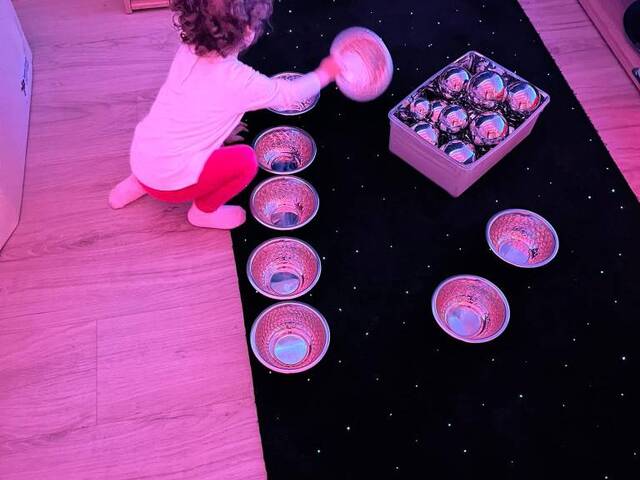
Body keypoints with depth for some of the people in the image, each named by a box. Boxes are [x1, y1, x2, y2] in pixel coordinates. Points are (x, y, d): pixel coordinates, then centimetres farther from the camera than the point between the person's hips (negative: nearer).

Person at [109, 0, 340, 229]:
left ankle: (139, 183, 29)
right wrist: (324, 74, 14)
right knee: (246, 160, -5)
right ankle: (204, 211, 15)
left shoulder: (188, 52, -3)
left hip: (141, 157, 7)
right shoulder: (240, 81, -20)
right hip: (168, 179, -7)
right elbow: (290, 94, -4)